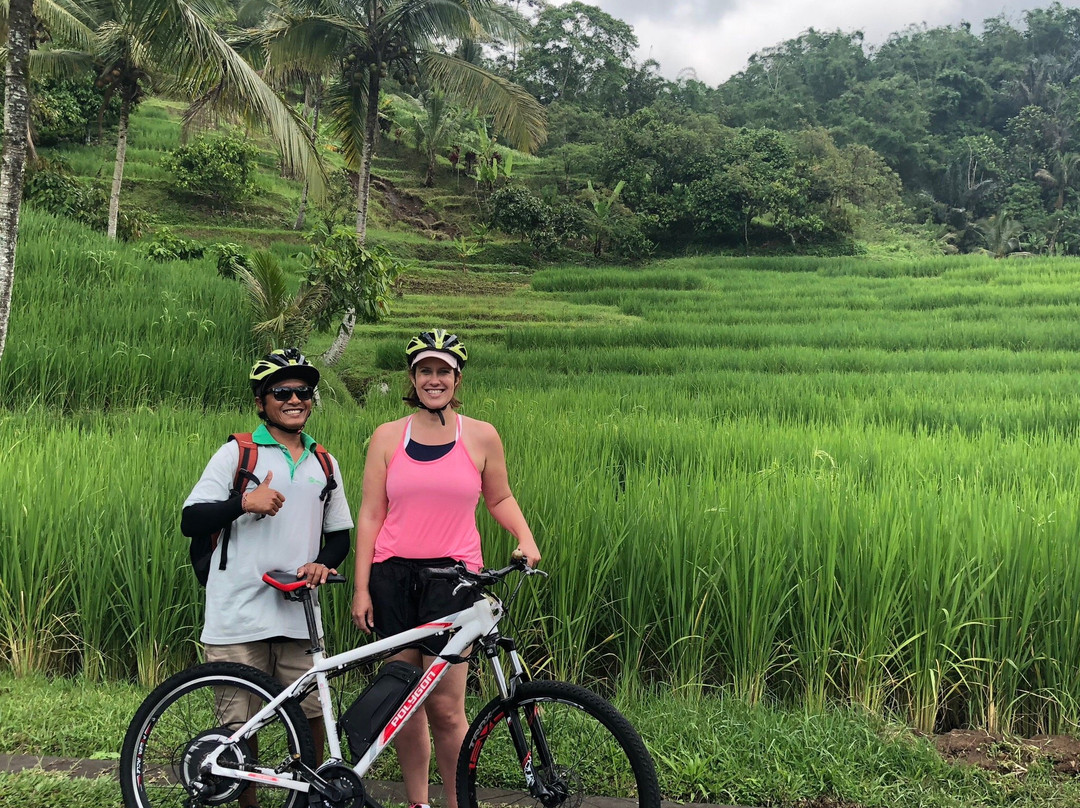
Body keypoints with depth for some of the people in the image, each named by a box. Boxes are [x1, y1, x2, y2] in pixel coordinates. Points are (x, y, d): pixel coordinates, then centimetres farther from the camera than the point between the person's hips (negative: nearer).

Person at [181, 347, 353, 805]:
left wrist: (322, 564, -2)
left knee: (314, 716, 0)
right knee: (241, 725, 2)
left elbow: (340, 534, 19)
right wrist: (244, 502, -19)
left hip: (299, 615, 3)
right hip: (239, 616, -3)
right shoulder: (237, 453, 2)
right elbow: (190, 521, -3)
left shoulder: (324, 464, 14)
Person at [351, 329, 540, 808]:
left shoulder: (481, 437, 5)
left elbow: (499, 499, 18)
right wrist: (361, 589, 1)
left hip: (452, 576, -2)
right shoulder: (387, 437, 6)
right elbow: (370, 515, 5)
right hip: (393, 575, 2)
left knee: (444, 707, -6)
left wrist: (525, 539, 0)